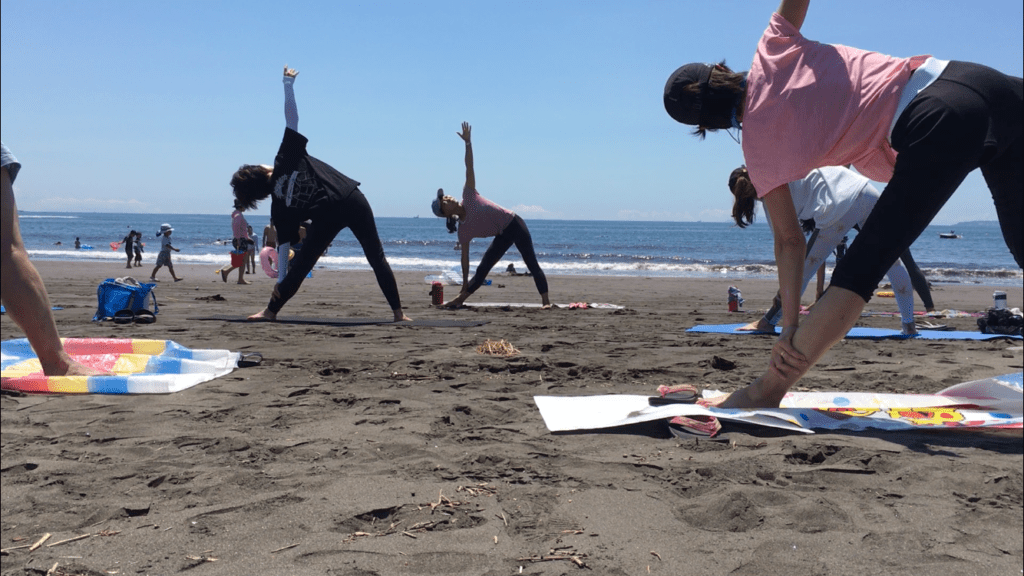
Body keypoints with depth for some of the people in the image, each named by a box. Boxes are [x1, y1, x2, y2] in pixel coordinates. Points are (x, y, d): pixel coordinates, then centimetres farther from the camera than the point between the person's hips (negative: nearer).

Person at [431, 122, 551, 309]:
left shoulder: (468, 196, -8)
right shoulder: (463, 230, -6)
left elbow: (469, 168, -11)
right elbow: (465, 258, -3)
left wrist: (468, 143, -22)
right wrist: (464, 286, -4)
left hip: (514, 224, -2)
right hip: (502, 236, 2)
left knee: (532, 264, -8)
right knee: (482, 270, 4)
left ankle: (546, 301, -11)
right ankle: (460, 299, 16)